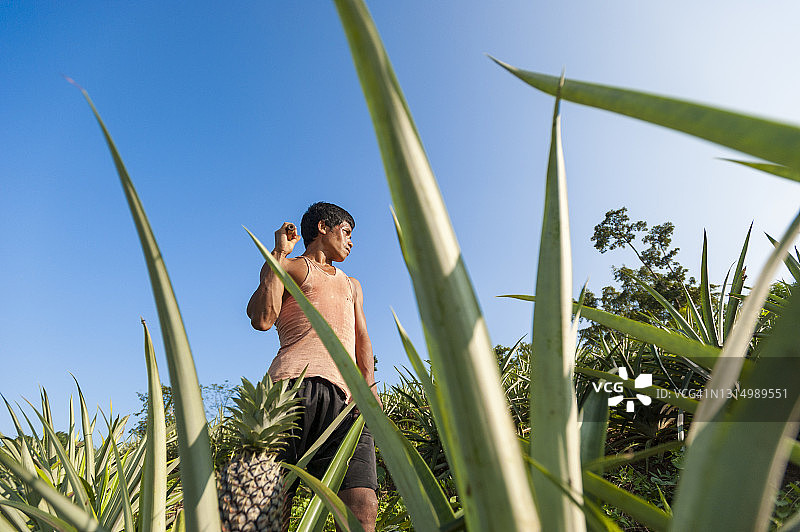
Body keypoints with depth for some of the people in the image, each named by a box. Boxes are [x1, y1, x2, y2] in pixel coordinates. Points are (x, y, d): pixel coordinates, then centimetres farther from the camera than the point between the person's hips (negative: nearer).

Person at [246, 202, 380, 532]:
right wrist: (279, 253, 6)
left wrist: (369, 384, 6)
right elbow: (262, 319, 0)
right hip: (298, 384, -4)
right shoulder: (289, 267, 19)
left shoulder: (351, 285, 36)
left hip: (346, 396, 4)